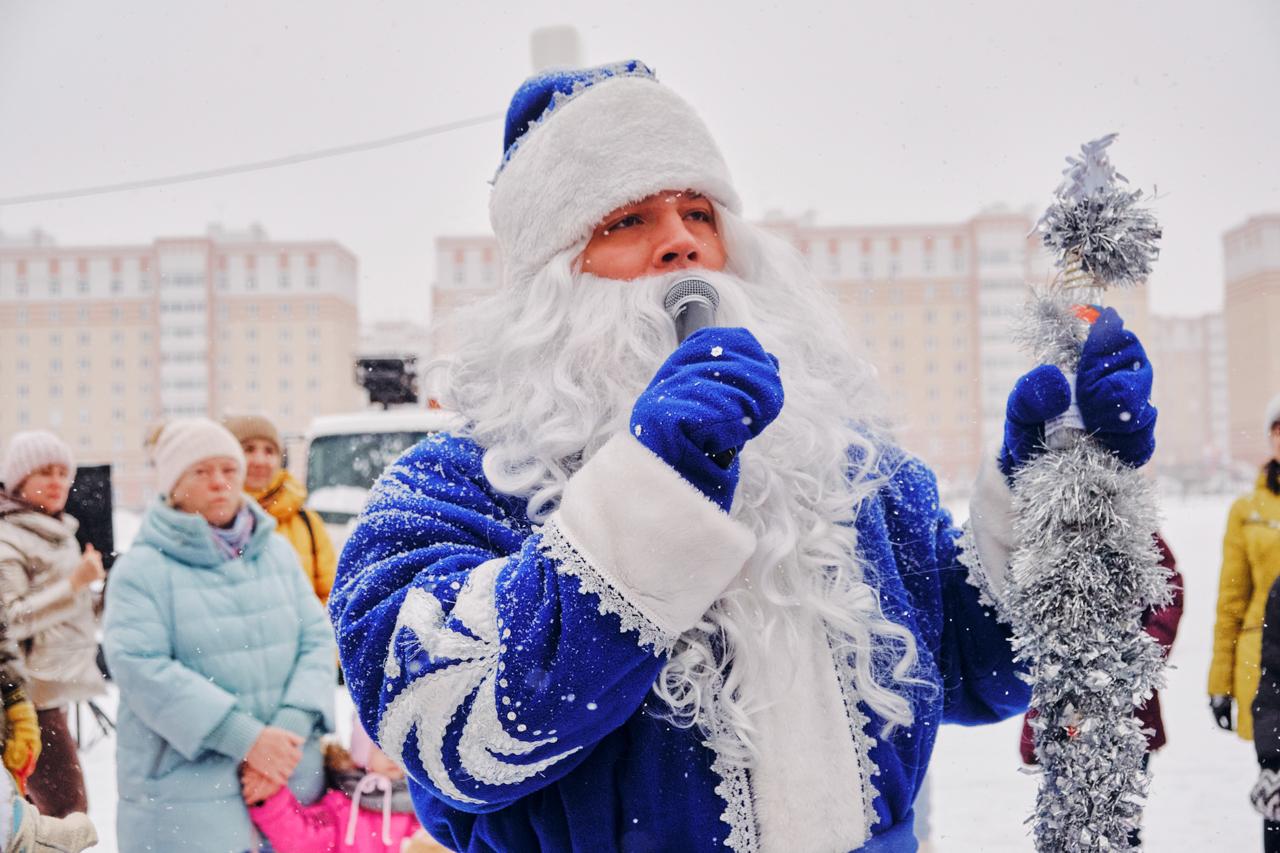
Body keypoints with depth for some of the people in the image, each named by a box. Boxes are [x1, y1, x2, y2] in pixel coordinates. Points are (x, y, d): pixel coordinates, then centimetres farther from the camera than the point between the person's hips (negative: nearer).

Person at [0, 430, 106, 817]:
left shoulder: (59, 535, 18)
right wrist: (74, 584, -25)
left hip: (55, 687, 9)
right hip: (33, 695, -9)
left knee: (35, 807, 14)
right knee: (68, 810, -12)